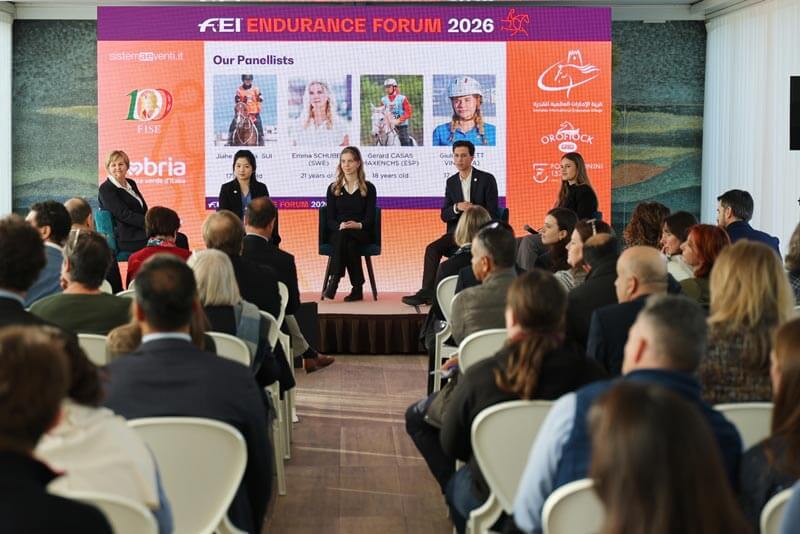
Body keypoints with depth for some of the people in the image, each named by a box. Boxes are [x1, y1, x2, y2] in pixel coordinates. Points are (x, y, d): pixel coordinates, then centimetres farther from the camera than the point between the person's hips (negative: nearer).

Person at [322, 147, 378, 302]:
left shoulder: (368, 188, 6)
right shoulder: (333, 188, 10)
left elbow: (370, 218, -1)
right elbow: (330, 220, 4)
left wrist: (358, 225, -24)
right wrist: (340, 225, -19)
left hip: (362, 234, -1)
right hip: (338, 233, 1)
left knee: (344, 235, -36)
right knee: (349, 244, -35)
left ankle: (334, 280, -35)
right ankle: (357, 288, -36)